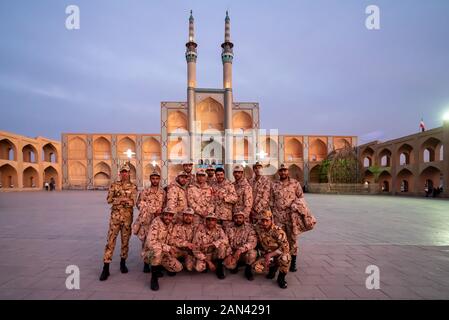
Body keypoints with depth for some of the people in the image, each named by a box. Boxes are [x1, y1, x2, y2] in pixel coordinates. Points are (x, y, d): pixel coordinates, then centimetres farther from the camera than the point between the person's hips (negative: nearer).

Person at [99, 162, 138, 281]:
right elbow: (109, 200, -6)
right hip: (115, 216, 0)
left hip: (127, 217, 0)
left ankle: (123, 263, 28)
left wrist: (118, 199, -15)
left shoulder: (133, 187, 1)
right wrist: (125, 199, -16)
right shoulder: (114, 185, 4)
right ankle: (106, 268, 5)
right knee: (110, 240, -1)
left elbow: (133, 202, -10)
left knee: (125, 241, 10)